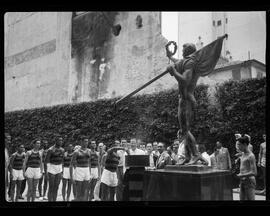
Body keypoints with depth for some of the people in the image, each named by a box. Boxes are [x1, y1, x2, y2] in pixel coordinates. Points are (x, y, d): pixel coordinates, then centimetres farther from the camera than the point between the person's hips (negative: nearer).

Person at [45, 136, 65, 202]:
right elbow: (47, 161, -12)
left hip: (59, 170, 5)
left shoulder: (62, 150, 5)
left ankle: (54, 200, 14)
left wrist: (61, 171, 13)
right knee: (51, 188, -1)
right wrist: (47, 172, -16)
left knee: (56, 187, 7)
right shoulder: (51, 149, -13)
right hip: (51, 169, -5)